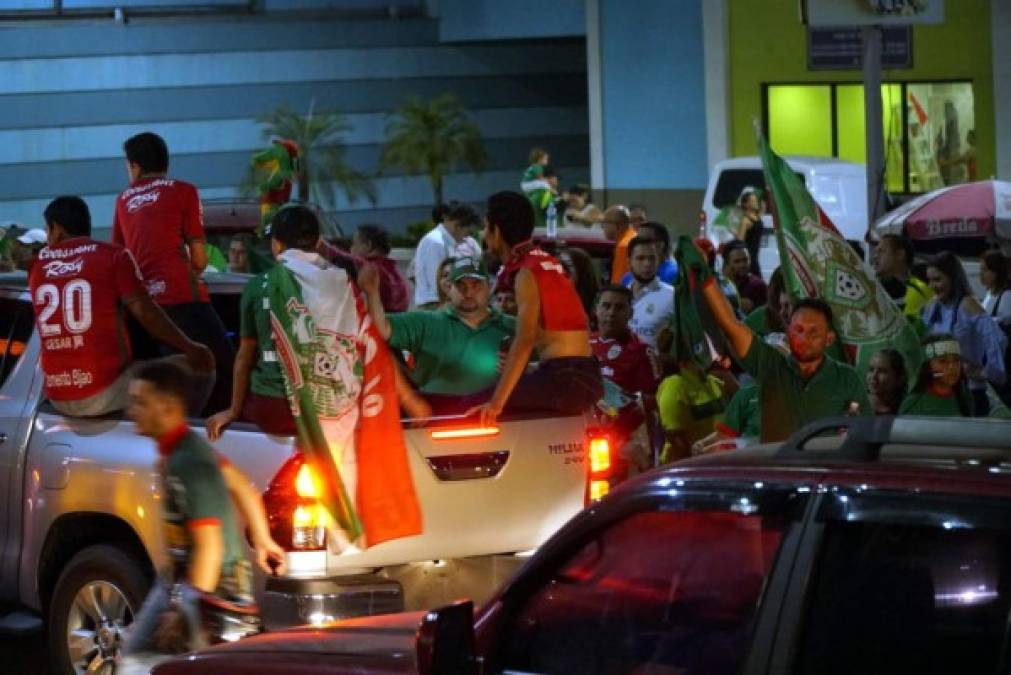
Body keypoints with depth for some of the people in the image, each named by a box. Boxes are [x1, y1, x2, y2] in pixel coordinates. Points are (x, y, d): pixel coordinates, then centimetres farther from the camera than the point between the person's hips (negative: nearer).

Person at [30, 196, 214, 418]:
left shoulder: (38, 267, 13)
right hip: (104, 392, -5)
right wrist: (189, 347, 6)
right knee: (200, 362, 5)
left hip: (58, 398, 5)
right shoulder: (113, 255, -1)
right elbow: (146, 313, -6)